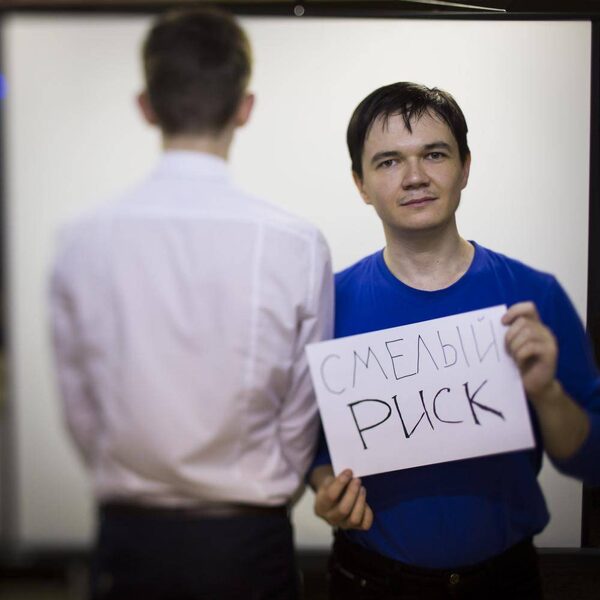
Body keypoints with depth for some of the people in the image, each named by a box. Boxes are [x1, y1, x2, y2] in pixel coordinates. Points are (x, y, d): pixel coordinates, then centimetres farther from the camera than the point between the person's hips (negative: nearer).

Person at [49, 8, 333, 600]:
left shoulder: (83, 241, -10)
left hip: (129, 537, 2)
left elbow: (79, 408, -1)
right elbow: (305, 414, -6)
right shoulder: (297, 245, -16)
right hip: (249, 541, -1)